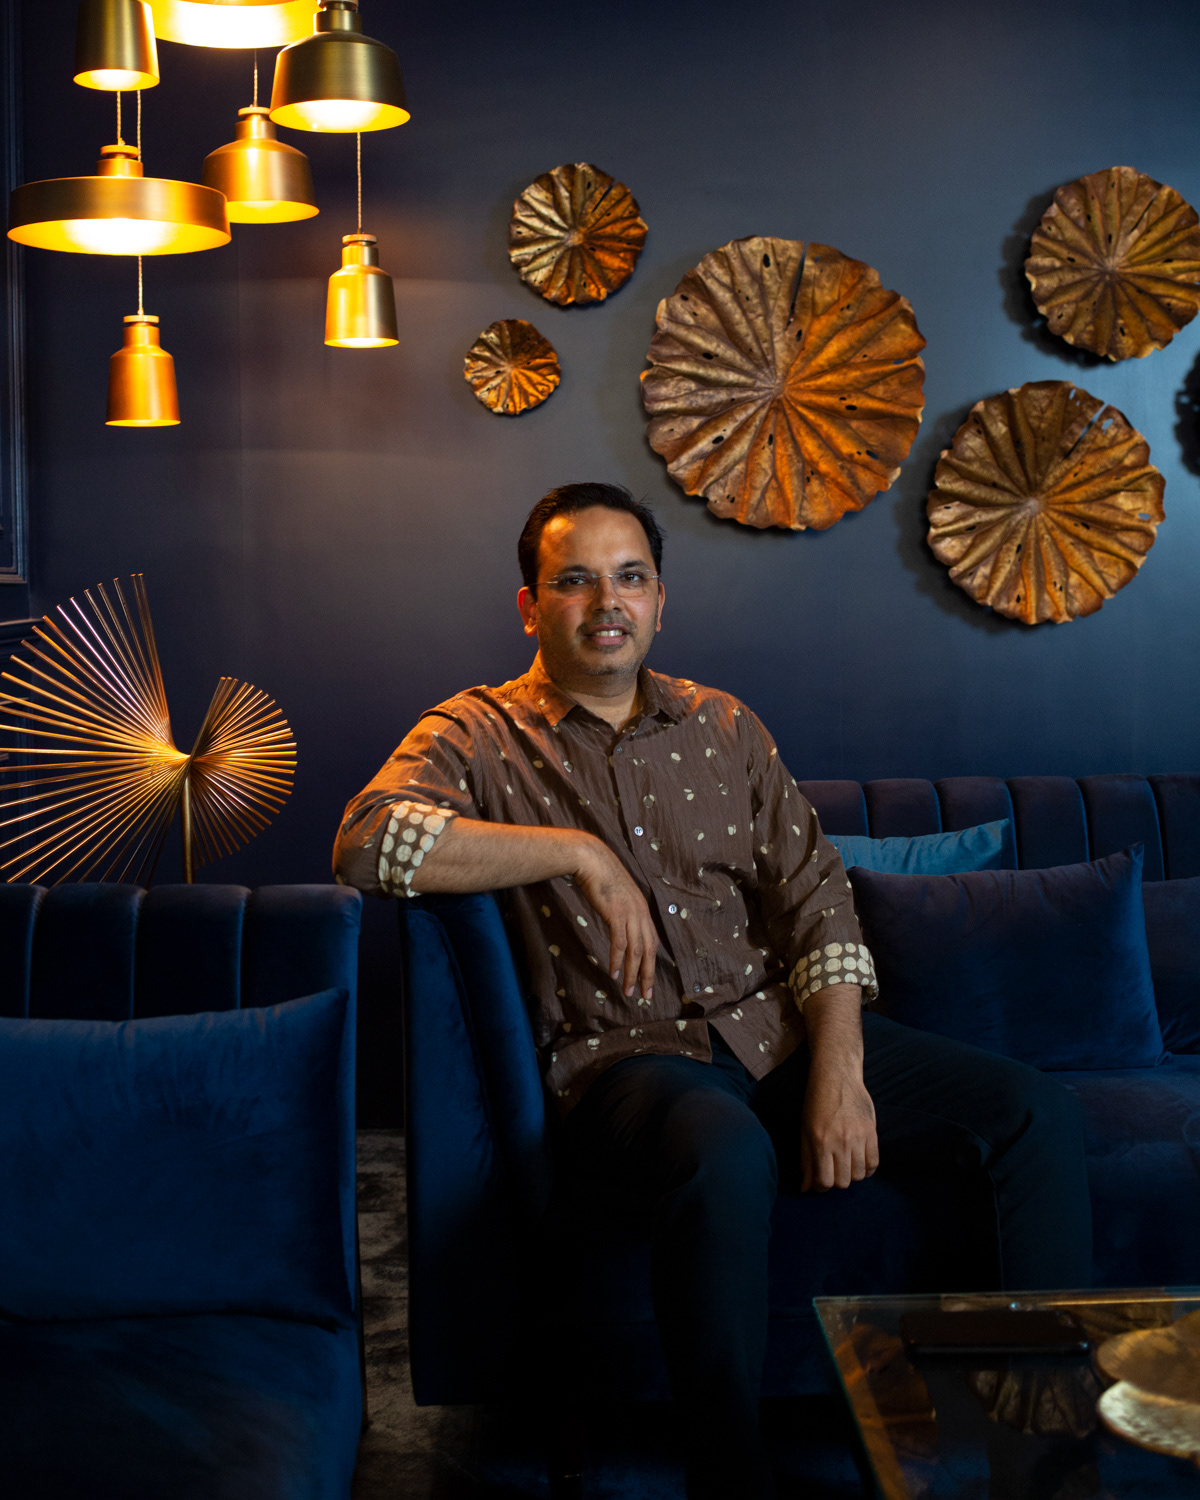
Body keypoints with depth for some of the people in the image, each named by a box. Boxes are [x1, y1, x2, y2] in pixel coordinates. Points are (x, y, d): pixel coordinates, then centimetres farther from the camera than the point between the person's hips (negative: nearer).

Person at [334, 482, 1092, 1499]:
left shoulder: (725, 727, 15)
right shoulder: (479, 736, 2)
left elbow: (816, 895, 8)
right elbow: (368, 842, -19)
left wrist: (839, 1075, -7)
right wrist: (578, 852, -19)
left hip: (778, 1026, 5)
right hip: (624, 1057, -5)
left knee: (1037, 1113, -10)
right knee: (728, 1159, -39)